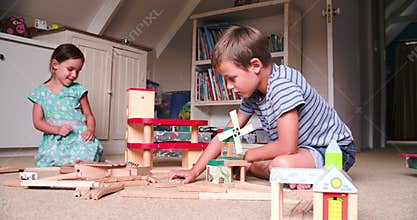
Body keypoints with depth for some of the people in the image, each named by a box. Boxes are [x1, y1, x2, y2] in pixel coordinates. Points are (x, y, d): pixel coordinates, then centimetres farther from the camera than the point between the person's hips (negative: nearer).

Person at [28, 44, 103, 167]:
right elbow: (37, 122, 7)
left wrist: (90, 130, -11)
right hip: (54, 140, 1)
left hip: (79, 137, -1)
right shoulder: (40, 92, 10)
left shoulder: (77, 90, 9)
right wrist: (57, 129, -11)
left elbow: (89, 115, 10)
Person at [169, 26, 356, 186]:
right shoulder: (253, 93, 0)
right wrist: (195, 171, -1)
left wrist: (244, 156, -15)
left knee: (282, 165, -37)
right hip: (301, 147, 9)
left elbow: (286, 147, -31)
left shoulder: (283, 84, -27)